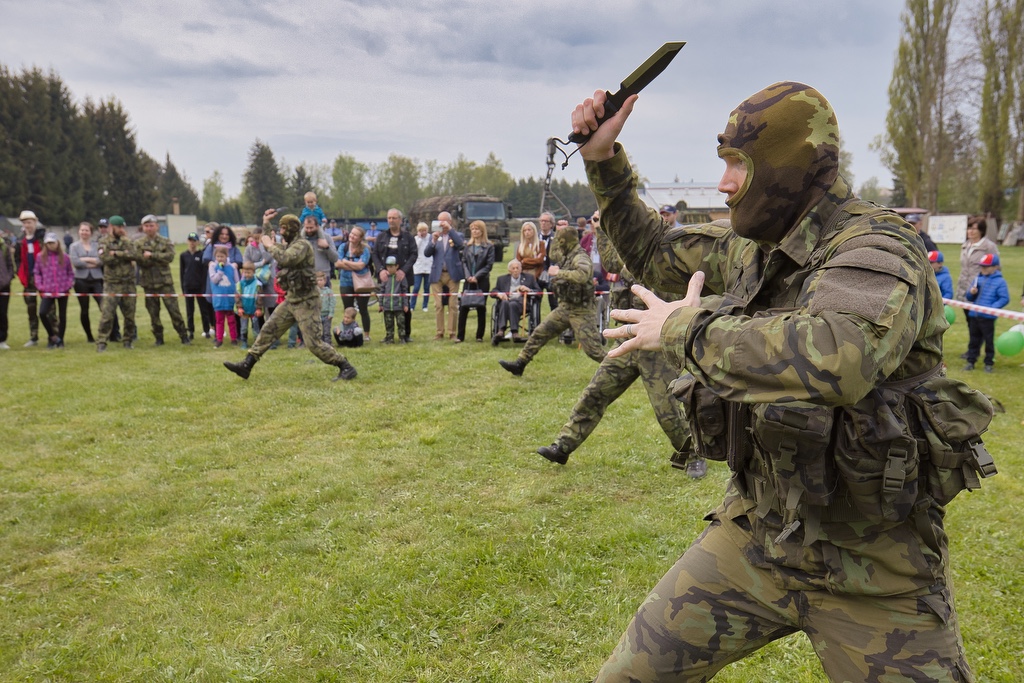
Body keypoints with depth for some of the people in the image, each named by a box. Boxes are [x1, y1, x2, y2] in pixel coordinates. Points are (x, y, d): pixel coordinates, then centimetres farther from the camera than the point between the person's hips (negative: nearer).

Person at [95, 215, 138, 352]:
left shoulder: (128, 241, 10)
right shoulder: (104, 242, 2)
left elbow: (133, 254, -9)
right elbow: (104, 259, -15)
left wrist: (116, 253, -13)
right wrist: (124, 256, -9)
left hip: (128, 283, 3)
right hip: (111, 284, -3)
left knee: (130, 315, 7)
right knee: (106, 315, -8)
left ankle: (127, 340, 20)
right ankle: (101, 342, -3)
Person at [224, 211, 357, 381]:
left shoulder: (302, 245, -14)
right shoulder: (289, 246, 14)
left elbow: (284, 258, -31)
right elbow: (270, 246, 31)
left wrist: (270, 245, -15)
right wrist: (266, 224, 22)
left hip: (306, 302, -9)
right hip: (291, 300, 9)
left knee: (314, 343, -11)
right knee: (267, 330, 9)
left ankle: (346, 367, -2)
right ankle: (246, 365, 16)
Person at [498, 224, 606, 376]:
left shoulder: (580, 258, -19)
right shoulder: (567, 257, 8)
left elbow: (583, 275, -40)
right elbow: (552, 254, 29)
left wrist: (559, 272, -32)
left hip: (581, 311, -9)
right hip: (565, 308, 9)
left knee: (592, 349, -7)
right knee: (539, 333, 9)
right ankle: (519, 364, 17)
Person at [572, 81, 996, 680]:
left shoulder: (876, 251, -22)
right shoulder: (752, 249, 3)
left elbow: (836, 359, -44)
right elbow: (655, 254, 19)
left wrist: (687, 328, -30)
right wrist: (603, 159, 9)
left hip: (872, 573, -6)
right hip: (753, 535, 7)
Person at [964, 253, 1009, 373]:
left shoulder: (1000, 281, -5)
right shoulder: (978, 279, 12)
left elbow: (1005, 299, -11)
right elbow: (970, 298, 16)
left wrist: (992, 307, -22)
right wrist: (971, 293, -7)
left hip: (987, 317, -5)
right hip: (973, 315, 5)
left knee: (989, 340, 4)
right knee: (974, 339, 12)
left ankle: (989, 363, 14)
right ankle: (971, 361, 19)